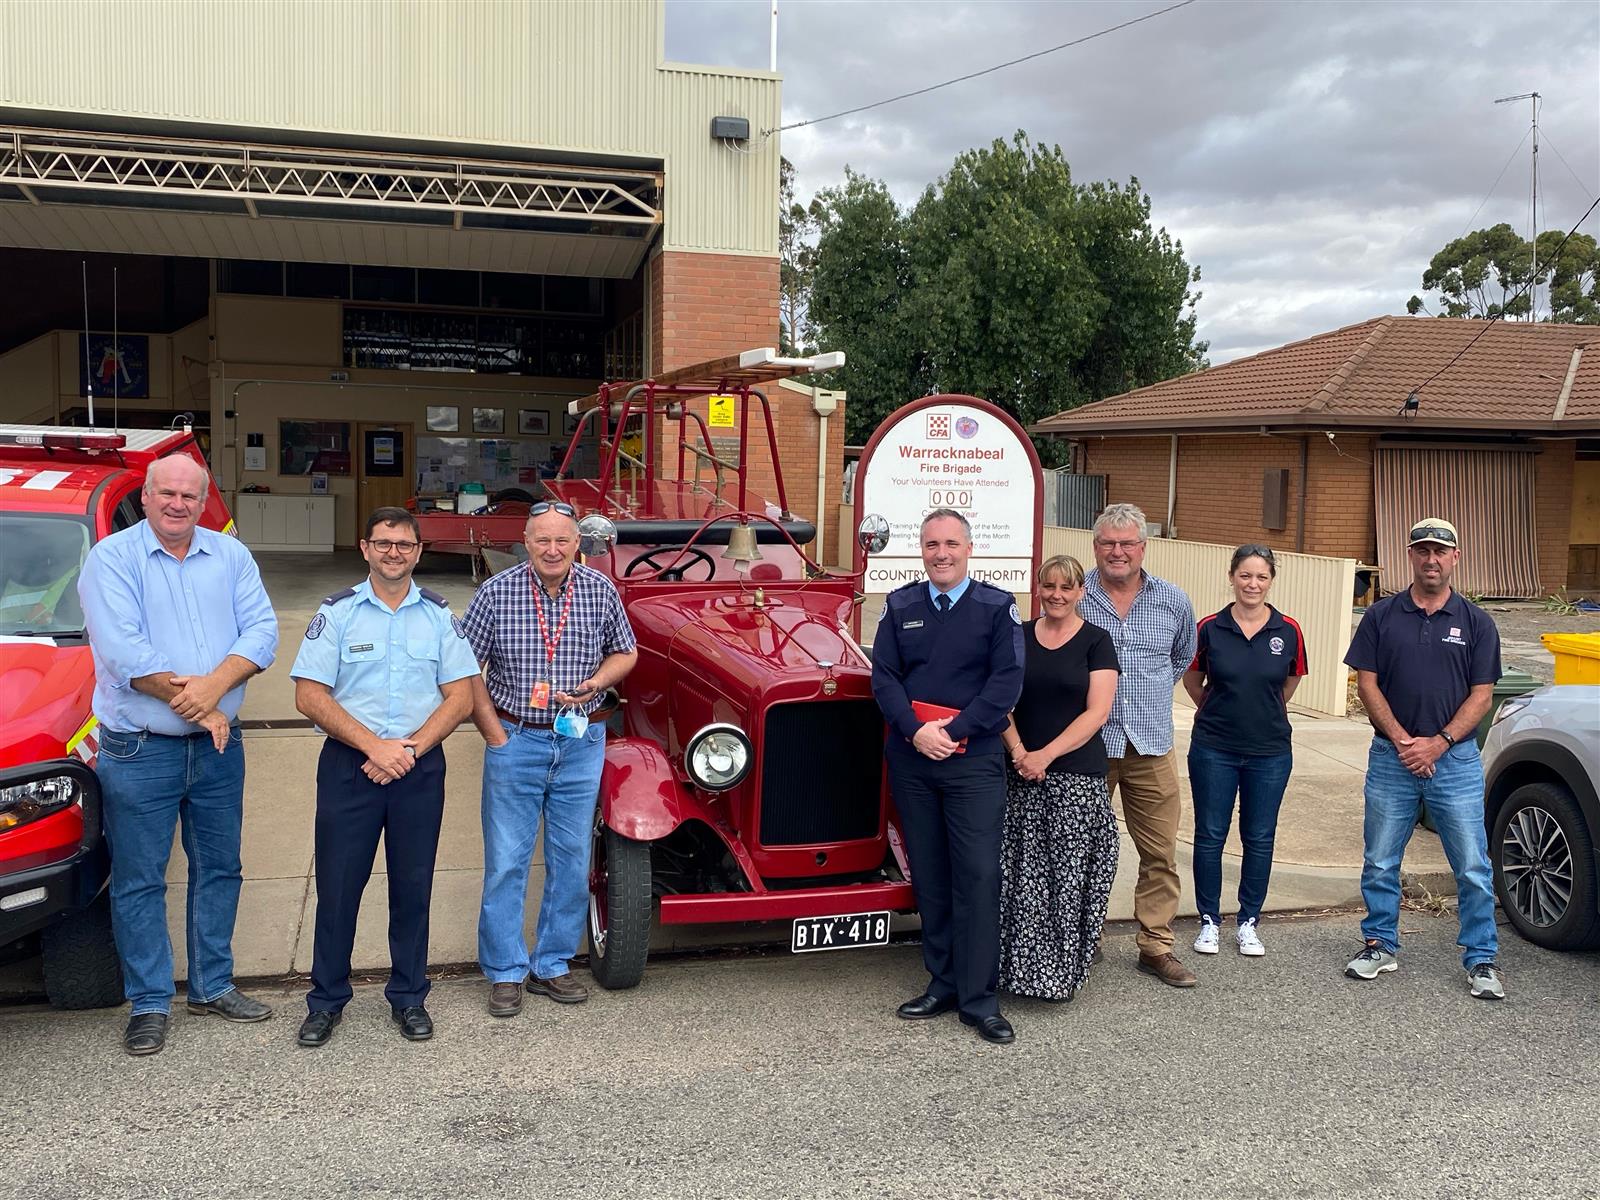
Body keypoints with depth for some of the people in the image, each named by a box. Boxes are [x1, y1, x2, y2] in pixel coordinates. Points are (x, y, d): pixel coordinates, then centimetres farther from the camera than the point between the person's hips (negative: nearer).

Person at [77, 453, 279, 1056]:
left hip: (219, 747, 4)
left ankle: (213, 986, 28)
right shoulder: (111, 558, -7)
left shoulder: (230, 555, 6)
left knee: (219, 869, 14)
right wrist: (198, 708, -15)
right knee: (139, 881, 4)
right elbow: (123, 653, -16)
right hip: (139, 751, -4)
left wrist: (213, 686, -20)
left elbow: (261, 630, -3)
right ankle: (150, 1003, 17)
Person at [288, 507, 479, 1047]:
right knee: (338, 885, 4)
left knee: (413, 886, 8)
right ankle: (326, 1000, 19)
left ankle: (408, 997, 23)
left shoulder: (439, 614, 5)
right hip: (348, 764, -1)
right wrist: (375, 745, -15)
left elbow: (460, 697, 2)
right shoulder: (336, 612, 0)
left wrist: (410, 748, -12)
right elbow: (310, 696, -6)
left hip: (420, 766, 1)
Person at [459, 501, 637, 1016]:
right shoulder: (496, 592, -6)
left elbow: (624, 652, 11)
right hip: (515, 741, -2)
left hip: (581, 743, 2)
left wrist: (596, 683, -10)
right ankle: (506, 972, 17)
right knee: (506, 861, 2)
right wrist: (494, 733, -4)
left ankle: (552, 966, 24)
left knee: (572, 860, 9)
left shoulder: (601, 591, -1)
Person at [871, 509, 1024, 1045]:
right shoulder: (900, 606, 10)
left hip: (974, 761, -3)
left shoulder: (997, 608, 1)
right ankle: (943, 984, 20)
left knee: (977, 876, -5)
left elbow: (1007, 682, -7)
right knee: (929, 876, 9)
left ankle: (979, 999, 2)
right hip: (910, 760, 3)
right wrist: (916, 731, -13)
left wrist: (953, 731, -15)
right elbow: (883, 676, 3)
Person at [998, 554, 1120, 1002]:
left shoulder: (1096, 642, 0)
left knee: (1069, 874, -2)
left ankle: (1062, 972, 9)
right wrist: (1018, 752, -10)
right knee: (1021, 874, 2)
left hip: (1077, 776, -3)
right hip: (1021, 775, 3)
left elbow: (1096, 713, -7)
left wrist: (1045, 755, -15)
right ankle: (1021, 965, 13)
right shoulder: (1018, 637, 9)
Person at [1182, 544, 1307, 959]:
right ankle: (1209, 921, 21)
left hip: (1270, 752, 1)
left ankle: (1248, 922, 23)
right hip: (1213, 749, -1)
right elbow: (1192, 679, 10)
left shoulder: (1288, 631, -4)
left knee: (1259, 838, 9)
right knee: (1210, 835, 6)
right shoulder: (1210, 628, -6)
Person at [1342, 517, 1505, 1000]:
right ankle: (1380, 945, 24)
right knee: (1379, 863, 8)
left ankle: (1481, 959, 14)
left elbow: (1482, 694, 0)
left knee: (1473, 868, 2)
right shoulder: (1382, 615, 3)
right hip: (1391, 757, 1)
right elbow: (1367, 683, 0)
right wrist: (1402, 741, -10)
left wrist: (1439, 742, -12)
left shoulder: (1476, 622, 2)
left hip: (1456, 759, -1)